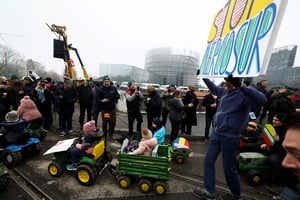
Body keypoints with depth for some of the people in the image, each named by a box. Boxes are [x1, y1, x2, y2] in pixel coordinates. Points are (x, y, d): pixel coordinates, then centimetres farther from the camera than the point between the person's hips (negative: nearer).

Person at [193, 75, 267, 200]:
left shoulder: (244, 95, -14)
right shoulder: (224, 92, 6)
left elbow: (262, 100, -32)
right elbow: (213, 88, 26)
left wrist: (244, 87, -35)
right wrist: (204, 76, 30)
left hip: (230, 137, -7)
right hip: (216, 133, 7)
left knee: (229, 168, 9)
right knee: (208, 162, 12)